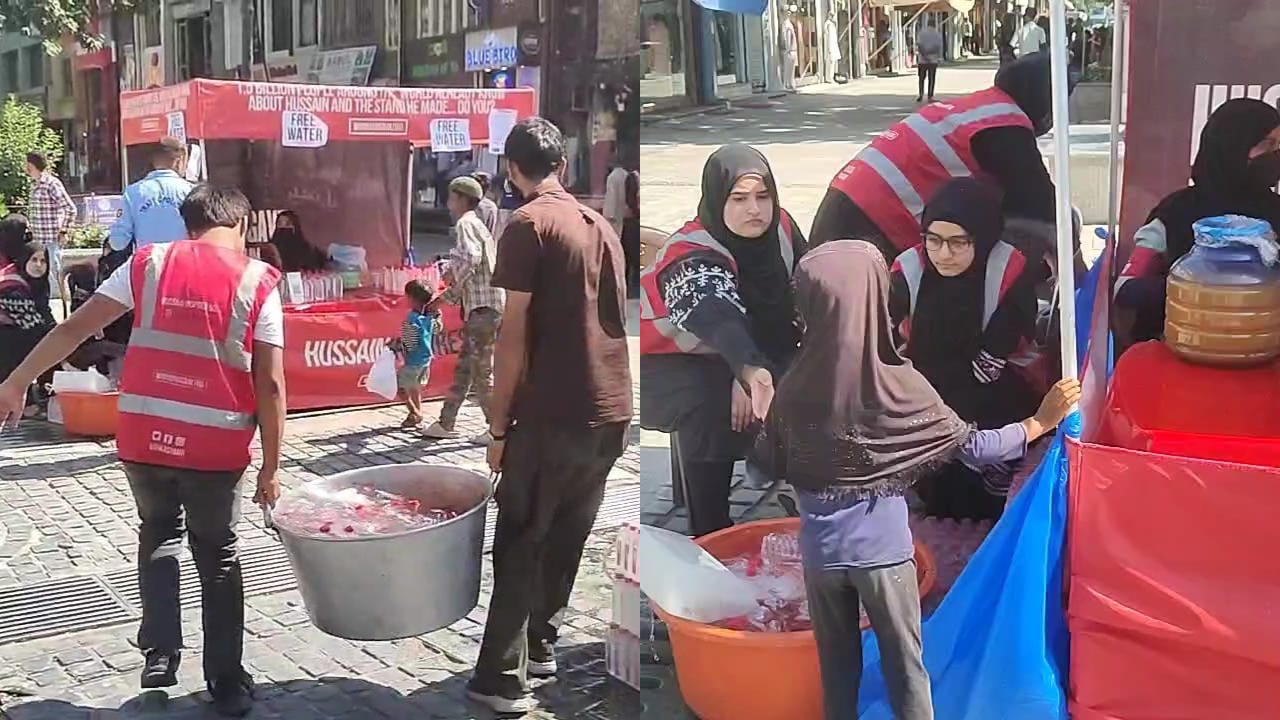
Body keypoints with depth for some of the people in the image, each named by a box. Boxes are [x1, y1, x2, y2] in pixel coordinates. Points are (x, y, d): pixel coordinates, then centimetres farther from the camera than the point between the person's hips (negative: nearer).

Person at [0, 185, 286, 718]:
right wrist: (271, 468, 1)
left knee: (159, 535, 26)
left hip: (144, 436, 2)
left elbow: (76, 327, 4)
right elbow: (270, 383, -5)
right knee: (217, 555, 16)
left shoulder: (149, 263, 4)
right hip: (216, 444, -1)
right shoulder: (258, 281, -1)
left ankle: (160, 654, 15)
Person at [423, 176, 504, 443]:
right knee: (464, 368, 14)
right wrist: (444, 298, 25)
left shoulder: (466, 224, -7)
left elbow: (470, 257, -28)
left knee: (482, 371, -5)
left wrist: (453, 273, -11)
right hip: (480, 307, 10)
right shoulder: (478, 226, 23)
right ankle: (446, 423, 21)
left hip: (483, 308, -10)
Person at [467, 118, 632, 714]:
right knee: (567, 539, 17)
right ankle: (541, 647, 27)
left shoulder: (527, 225, -9)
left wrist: (498, 425, -8)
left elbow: (514, 334, -13)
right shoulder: (601, 225, 14)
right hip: (610, 412, 7)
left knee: (519, 546, 0)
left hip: (553, 414, -7)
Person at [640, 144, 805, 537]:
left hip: (723, 358, 7)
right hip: (665, 364, -7)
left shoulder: (780, 228, -13)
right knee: (710, 407, -33)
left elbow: (793, 306, -5)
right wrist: (751, 370, -73)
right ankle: (709, 535, -22)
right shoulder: (692, 256, -34)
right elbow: (717, 317, -55)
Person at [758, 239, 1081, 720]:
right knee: (903, 664, 14)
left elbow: (772, 462, 3)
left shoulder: (795, 388, -11)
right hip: (883, 549, -2)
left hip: (821, 550, 2)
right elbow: (973, 448, -11)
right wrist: (1042, 421, -1)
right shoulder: (898, 386, -18)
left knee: (837, 665, 17)